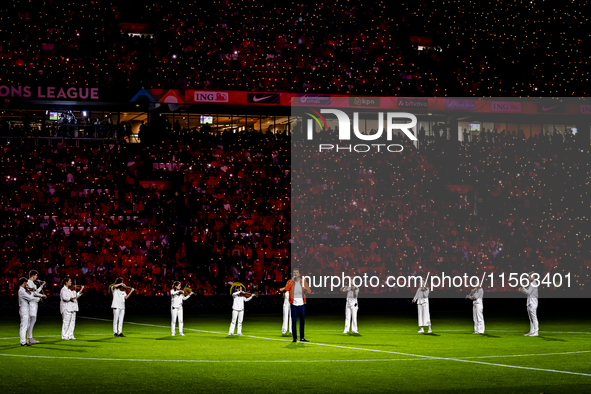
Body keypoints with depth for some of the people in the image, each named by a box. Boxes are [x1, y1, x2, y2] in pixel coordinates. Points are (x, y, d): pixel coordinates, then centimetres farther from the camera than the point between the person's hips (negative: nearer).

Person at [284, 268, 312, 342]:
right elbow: (286, 289, -13)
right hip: (294, 304, -2)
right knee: (294, 321, -4)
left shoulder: (303, 281, 11)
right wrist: (292, 281, -16)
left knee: (302, 321, 5)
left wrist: (306, 289, -18)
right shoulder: (290, 282, 7)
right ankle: (295, 338, -1)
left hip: (302, 303, 2)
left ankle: (302, 338, 13)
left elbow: (309, 291, 4)